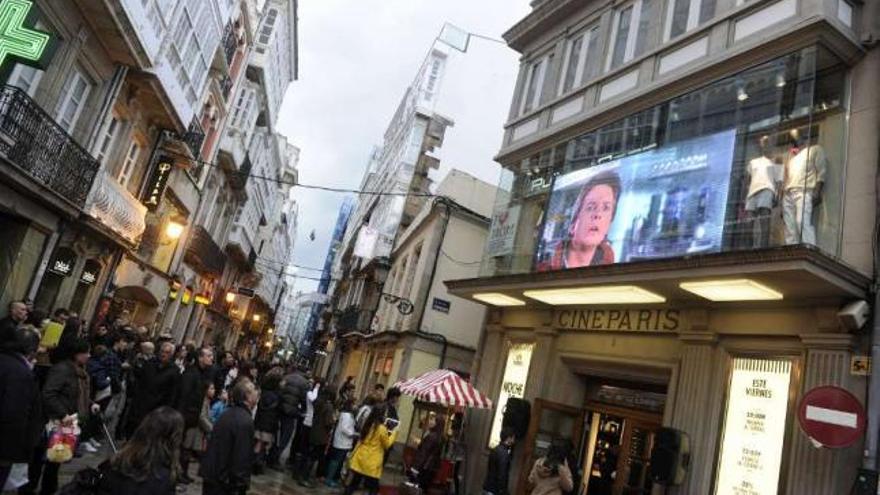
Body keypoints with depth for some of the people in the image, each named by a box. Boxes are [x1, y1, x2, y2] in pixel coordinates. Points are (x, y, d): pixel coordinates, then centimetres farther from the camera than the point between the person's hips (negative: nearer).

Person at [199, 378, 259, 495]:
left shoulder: (228, 414, 8)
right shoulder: (245, 421, -21)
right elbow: (243, 458, -22)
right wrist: (241, 486, -14)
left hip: (210, 475, 9)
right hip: (223, 481, -9)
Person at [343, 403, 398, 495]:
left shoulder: (368, 424, 5)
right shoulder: (382, 429, -16)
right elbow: (387, 444, -5)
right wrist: (394, 432, 5)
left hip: (360, 458, 7)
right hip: (371, 462, -7)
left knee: (354, 482, 14)